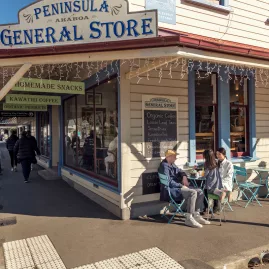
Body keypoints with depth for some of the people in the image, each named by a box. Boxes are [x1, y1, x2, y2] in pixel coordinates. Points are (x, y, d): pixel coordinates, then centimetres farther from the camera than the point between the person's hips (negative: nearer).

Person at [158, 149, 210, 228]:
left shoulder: (172, 164, 17)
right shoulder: (164, 166, -13)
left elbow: (180, 171, 30)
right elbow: (169, 182, -21)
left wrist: (184, 177, 7)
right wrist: (181, 186, -18)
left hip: (179, 186, 10)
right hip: (172, 189, -10)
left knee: (200, 191, -2)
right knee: (192, 193, -29)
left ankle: (196, 215, 0)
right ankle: (189, 219, -24)